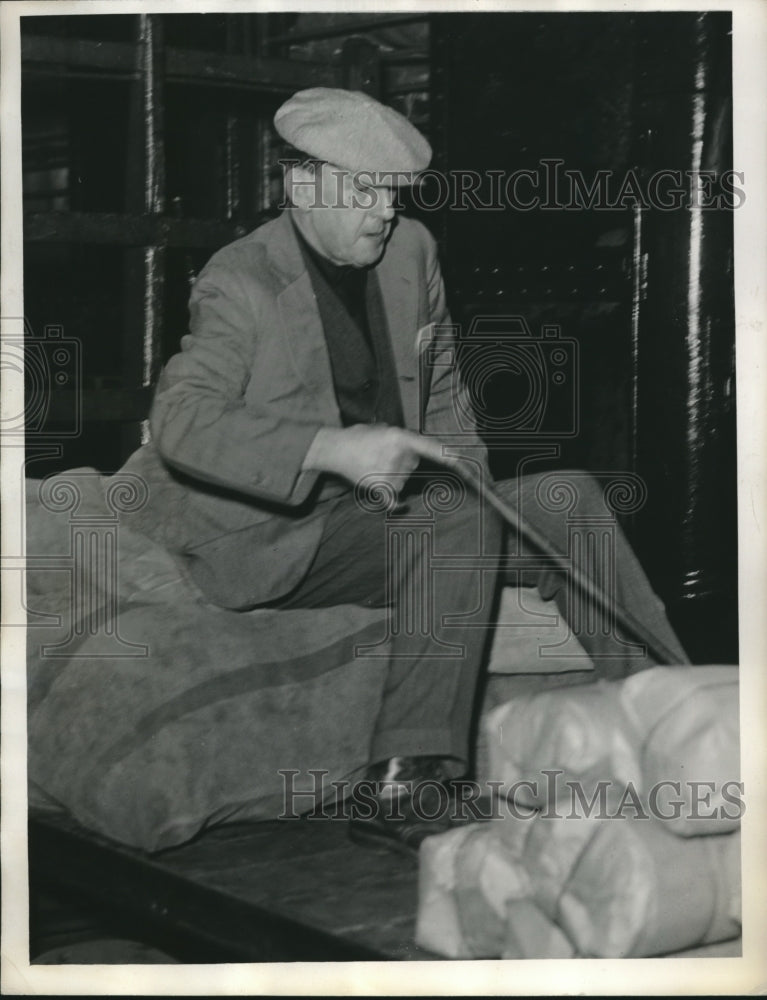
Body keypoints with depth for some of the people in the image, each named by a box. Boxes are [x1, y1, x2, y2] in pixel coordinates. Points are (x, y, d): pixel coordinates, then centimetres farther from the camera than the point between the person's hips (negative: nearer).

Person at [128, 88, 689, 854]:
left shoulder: (410, 250, 8)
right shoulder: (240, 282, -14)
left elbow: (441, 388, 20)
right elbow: (178, 422, -27)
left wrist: (464, 479, 3)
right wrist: (333, 450, -37)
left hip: (382, 504, 7)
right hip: (275, 534, -7)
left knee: (569, 506, -8)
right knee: (458, 525, -31)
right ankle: (400, 788, -33)